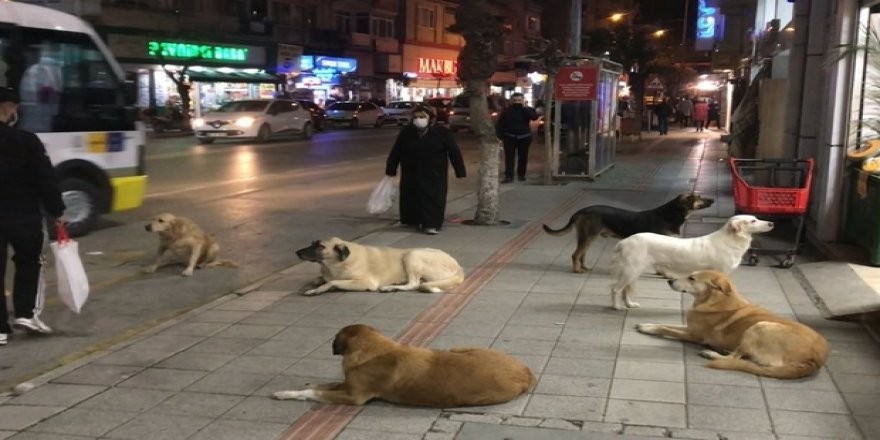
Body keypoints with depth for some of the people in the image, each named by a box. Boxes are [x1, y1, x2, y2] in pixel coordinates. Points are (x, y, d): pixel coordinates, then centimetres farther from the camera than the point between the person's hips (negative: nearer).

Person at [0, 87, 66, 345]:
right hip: (23, 215, -2)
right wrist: (56, 211, -2)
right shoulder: (25, 141, -10)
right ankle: (26, 313, 10)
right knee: (29, 262, 19)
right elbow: (45, 178, -9)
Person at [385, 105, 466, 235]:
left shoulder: (442, 132, -8)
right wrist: (390, 170, 5)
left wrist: (460, 171, -6)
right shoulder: (406, 132, -1)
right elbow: (395, 152, 5)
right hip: (411, 175, 3)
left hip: (434, 176, -3)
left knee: (433, 199, -5)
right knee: (411, 198, 10)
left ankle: (432, 224, 1)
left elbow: (454, 152, -5)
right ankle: (413, 220, 27)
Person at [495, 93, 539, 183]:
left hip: (524, 137, 1)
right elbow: (500, 124, 2)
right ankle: (508, 176, -3)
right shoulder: (506, 111, 1)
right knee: (509, 157, -4)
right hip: (510, 137, 0)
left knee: (523, 156, 8)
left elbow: (535, 117, -20)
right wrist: (499, 135, -6)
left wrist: (524, 108, -19)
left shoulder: (527, 110, 0)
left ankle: (521, 174, 21)